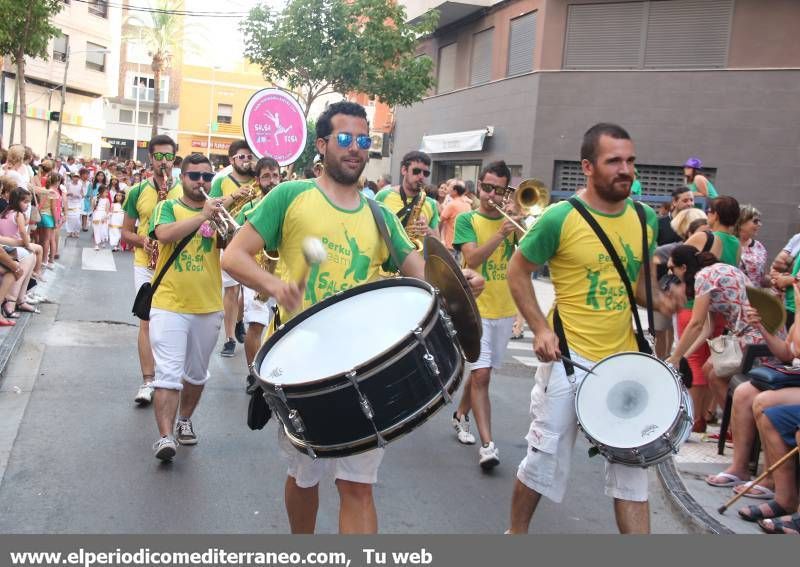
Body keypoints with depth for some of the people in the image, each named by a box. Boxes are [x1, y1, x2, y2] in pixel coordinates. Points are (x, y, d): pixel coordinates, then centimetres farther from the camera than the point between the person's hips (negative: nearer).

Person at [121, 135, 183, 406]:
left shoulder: (185, 190, 3)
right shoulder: (138, 191, 4)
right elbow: (126, 231, 8)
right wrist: (143, 241, -12)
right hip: (145, 264, 0)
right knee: (146, 321, -3)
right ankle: (147, 381, -1)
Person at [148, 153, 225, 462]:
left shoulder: (218, 210, 9)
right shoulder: (167, 207, 1)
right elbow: (164, 234, -21)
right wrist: (203, 215, -29)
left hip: (209, 307, 4)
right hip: (169, 305, -4)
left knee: (196, 374, 17)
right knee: (169, 375, -10)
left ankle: (185, 420, 35)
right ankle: (165, 436, -11)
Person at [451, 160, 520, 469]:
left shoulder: (512, 220, 8)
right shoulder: (467, 220, -2)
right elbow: (472, 258, -16)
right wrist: (499, 235, -27)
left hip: (504, 308, 5)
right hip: (476, 307, -4)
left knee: (481, 371, 16)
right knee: (481, 374, -13)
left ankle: (461, 415, 38)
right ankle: (487, 444, -14)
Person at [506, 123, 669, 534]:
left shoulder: (645, 219, 4)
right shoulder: (561, 218, -12)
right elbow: (518, 271, -3)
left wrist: (658, 300, -3)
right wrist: (540, 328, -13)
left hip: (625, 360, 5)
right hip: (569, 359, -4)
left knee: (631, 468, 10)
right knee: (545, 458, 7)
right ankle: (515, 533, 30)